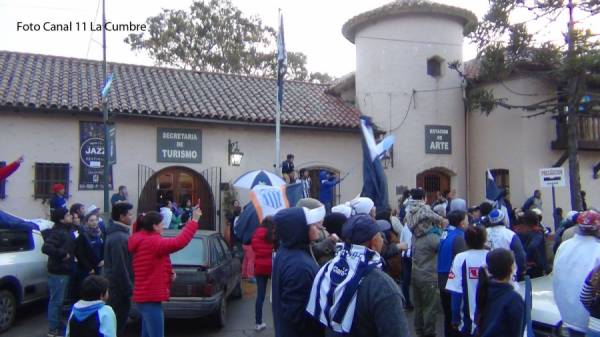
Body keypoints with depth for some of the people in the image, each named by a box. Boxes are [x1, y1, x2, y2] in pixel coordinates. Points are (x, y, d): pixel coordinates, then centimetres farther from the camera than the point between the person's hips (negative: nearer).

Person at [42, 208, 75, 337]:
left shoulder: (67, 231, 12)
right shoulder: (57, 232, -19)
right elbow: (46, 248, -32)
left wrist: (70, 256, 8)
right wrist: (63, 254, -25)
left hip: (65, 271, 10)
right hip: (58, 272, -10)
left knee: (60, 301, 19)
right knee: (56, 301, -3)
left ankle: (59, 326, 30)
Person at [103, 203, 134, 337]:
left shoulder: (116, 233, 11)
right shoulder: (119, 238, -22)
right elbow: (120, 267, -24)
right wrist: (128, 289, -19)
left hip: (115, 285, 10)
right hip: (119, 287, -10)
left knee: (117, 321, 19)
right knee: (118, 322, 0)